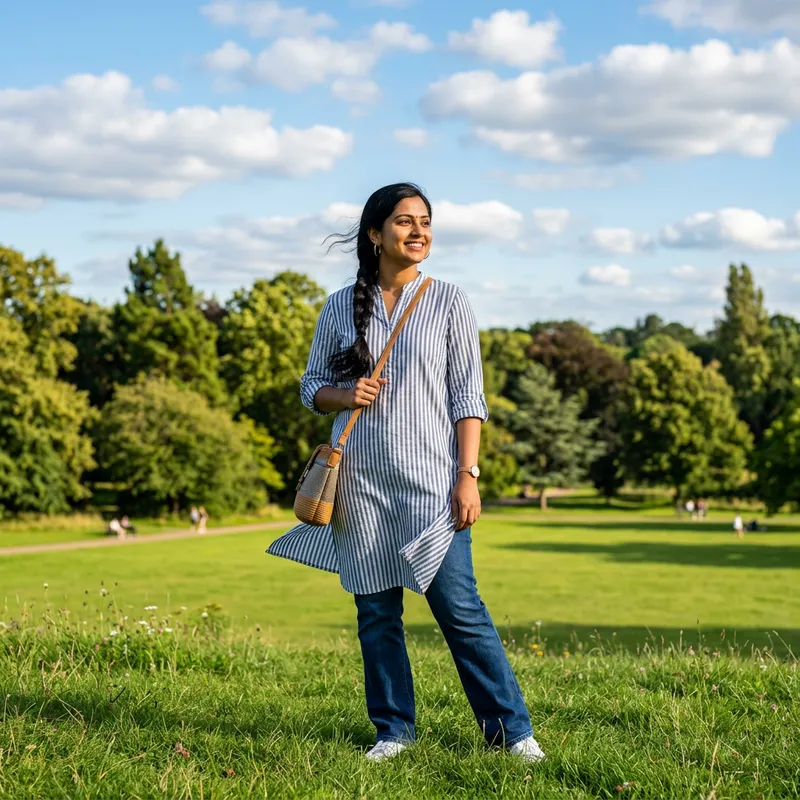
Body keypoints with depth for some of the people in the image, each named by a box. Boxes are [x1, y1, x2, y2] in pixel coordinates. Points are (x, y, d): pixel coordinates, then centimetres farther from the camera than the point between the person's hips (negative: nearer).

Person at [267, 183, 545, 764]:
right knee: (376, 612, 6)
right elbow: (312, 387, 14)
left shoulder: (448, 302, 3)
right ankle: (393, 730, 18)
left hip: (430, 480, -2)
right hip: (362, 481, 3)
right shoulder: (341, 308, 8)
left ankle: (512, 728, 3)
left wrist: (468, 475, -7)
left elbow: (468, 397, 1)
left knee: (459, 607, -7)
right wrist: (345, 395, -9)